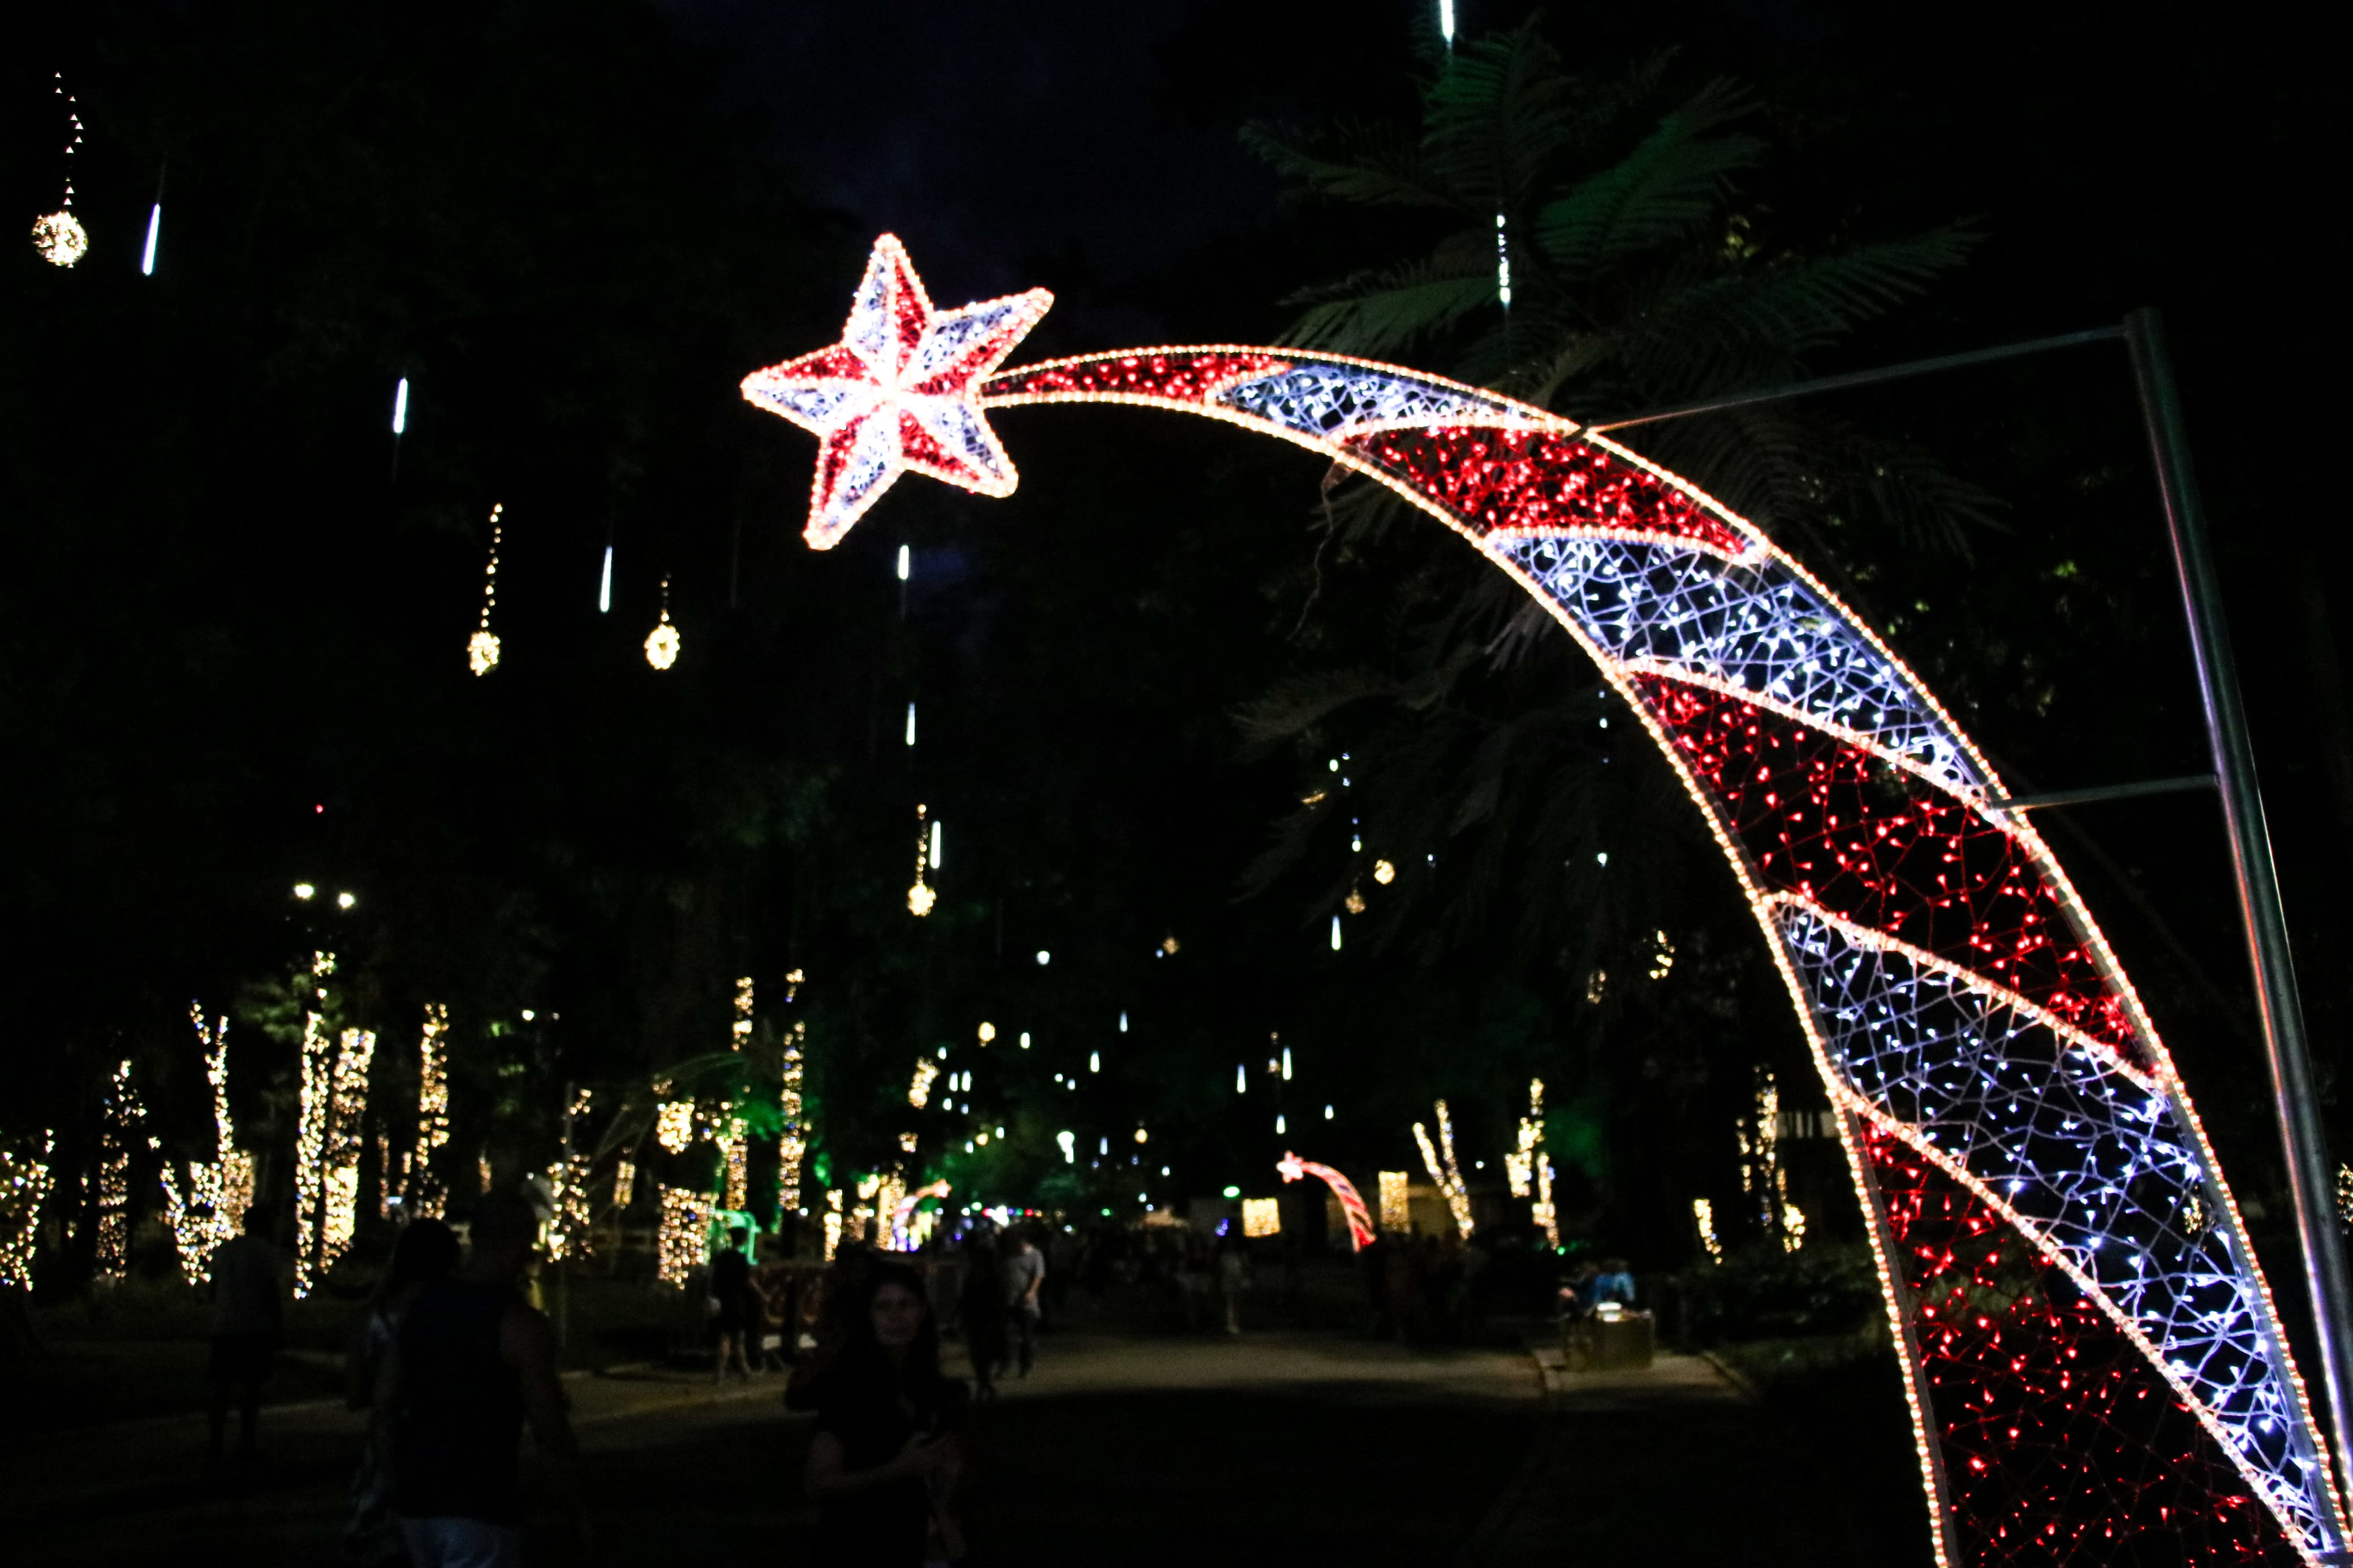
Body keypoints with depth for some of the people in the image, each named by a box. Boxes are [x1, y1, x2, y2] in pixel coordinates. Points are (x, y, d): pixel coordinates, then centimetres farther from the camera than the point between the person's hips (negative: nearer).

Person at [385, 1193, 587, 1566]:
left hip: (415, 1497, 7)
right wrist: (574, 1508, -2)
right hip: (480, 1506, -7)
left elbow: (387, 1399, 12)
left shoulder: (420, 1306, 5)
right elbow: (549, 1432, -14)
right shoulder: (521, 1324, -15)